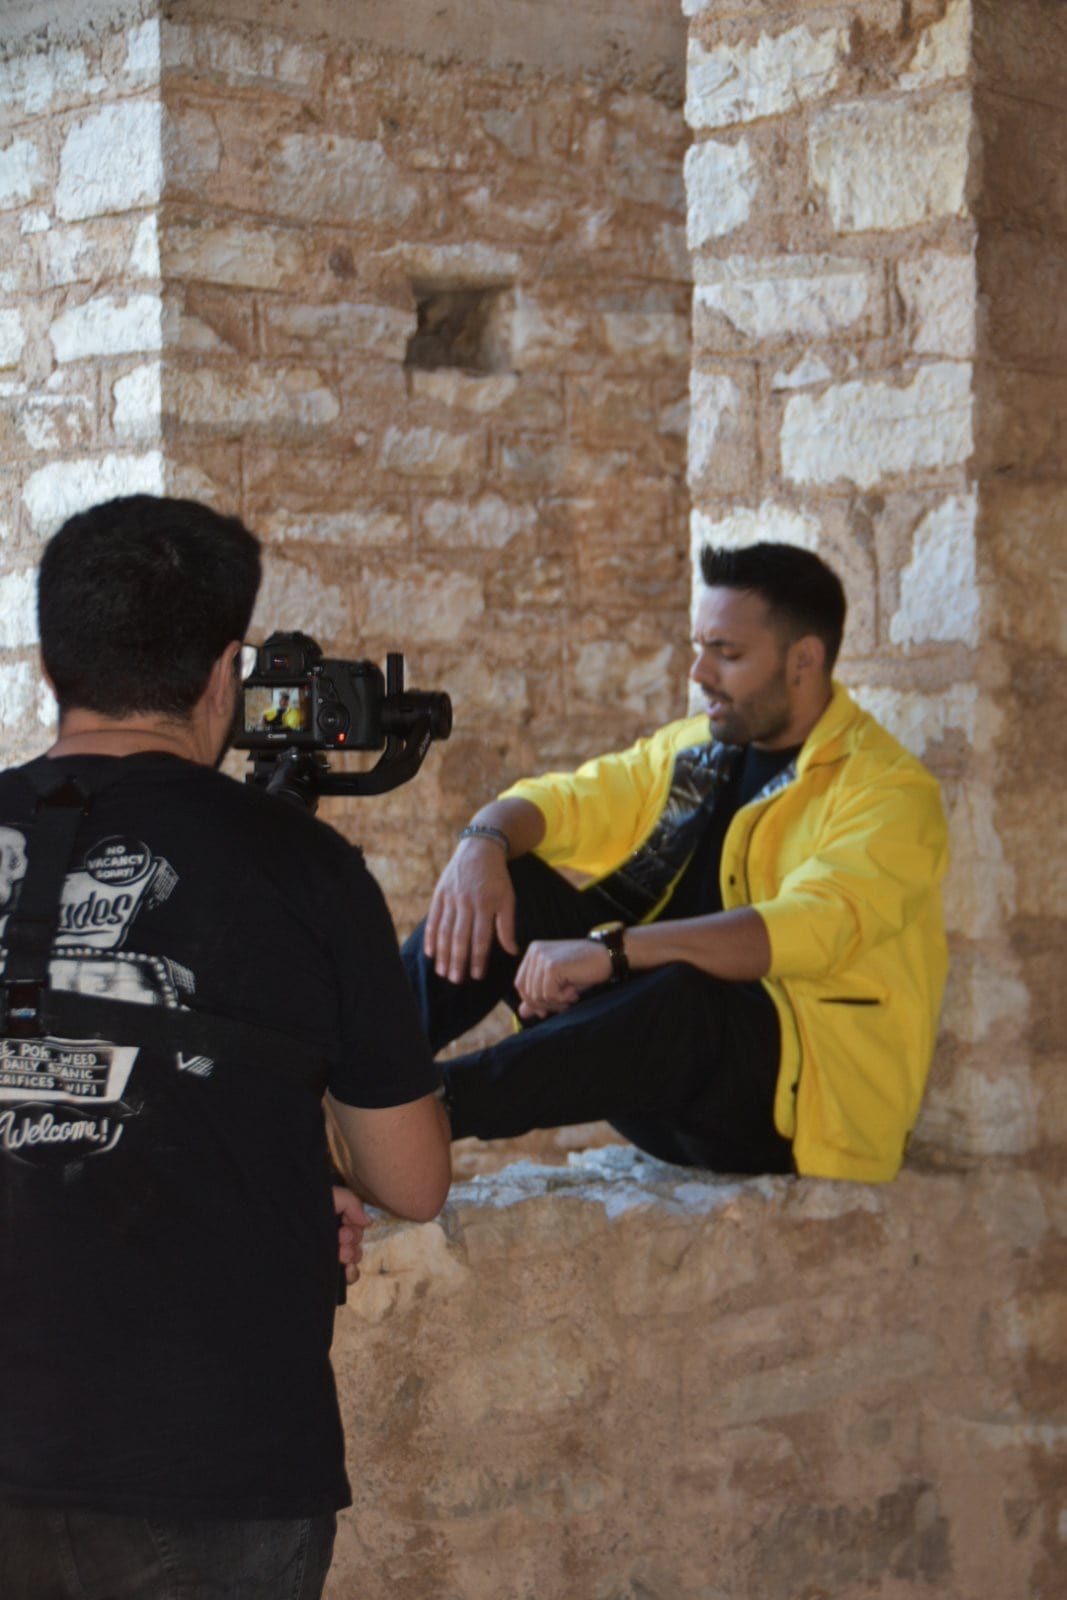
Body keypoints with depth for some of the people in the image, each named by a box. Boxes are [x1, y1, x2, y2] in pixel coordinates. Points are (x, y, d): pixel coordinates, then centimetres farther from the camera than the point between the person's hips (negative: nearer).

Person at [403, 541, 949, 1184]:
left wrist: (610, 948, -37)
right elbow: (560, 799, 12)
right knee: (505, 886, -8)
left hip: (802, 1096, -7)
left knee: (688, 994, -39)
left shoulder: (890, 792, -10)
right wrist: (484, 840, -14)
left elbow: (809, 930, -27)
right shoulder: (695, 748, 14)